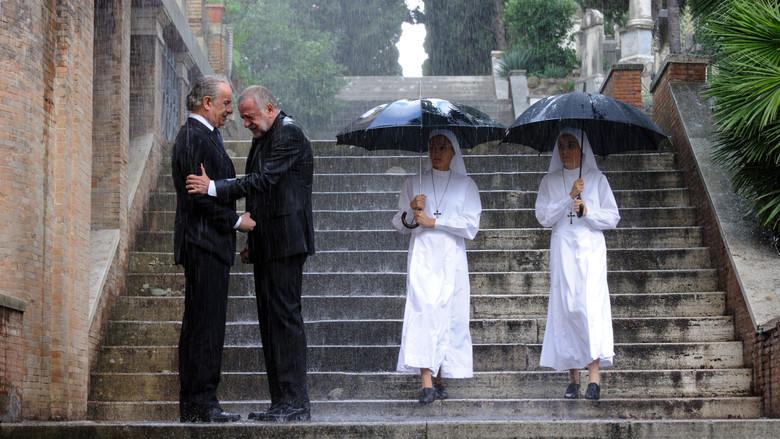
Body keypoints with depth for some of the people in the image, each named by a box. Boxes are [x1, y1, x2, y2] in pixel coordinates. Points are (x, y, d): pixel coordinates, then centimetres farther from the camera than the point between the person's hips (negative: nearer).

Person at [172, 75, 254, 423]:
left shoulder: (201, 135, 19)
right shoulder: (195, 137, -13)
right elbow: (201, 194, -20)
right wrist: (237, 221, -11)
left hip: (207, 245, 11)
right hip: (204, 243, -11)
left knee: (199, 325, 11)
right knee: (206, 325, -9)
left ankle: (192, 406, 15)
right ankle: (201, 404, -7)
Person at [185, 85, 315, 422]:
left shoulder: (289, 134, -11)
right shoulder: (262, 139, 19)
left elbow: (264, 180, -21)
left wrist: (214, 188, -25)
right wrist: (253, 243, 19)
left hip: (285, 242, -10)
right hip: (267, 245, 10)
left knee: (285, 316, -10)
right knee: (269, 319, 9)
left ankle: (295, 403, -9)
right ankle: (281, 402, 12)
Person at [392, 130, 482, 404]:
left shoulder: (465, 185, 10)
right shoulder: (414, 183, 13)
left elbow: (471, 226, -1)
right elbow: (399, 225, 14)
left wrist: (432, 221, -6)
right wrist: (410, 212, -7)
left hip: (451, 259, 1)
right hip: (422, 256, -1)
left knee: (449, 315, -2)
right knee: (424, 311, -14)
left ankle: (440, 379, 5)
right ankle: (427, 383, -21)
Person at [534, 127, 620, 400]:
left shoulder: (596, 178, 9)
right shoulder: (550, 181, 12)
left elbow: (612, 217, 7)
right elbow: (543, 217, 0)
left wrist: (587, 209, -8)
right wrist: (569, 198, -10)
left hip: (590, 248, -2)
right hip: (562, 250, 2)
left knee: (591, 305, -15)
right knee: (566, 309, -2)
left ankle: (594, 378, -20)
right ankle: (573, 377, 3)